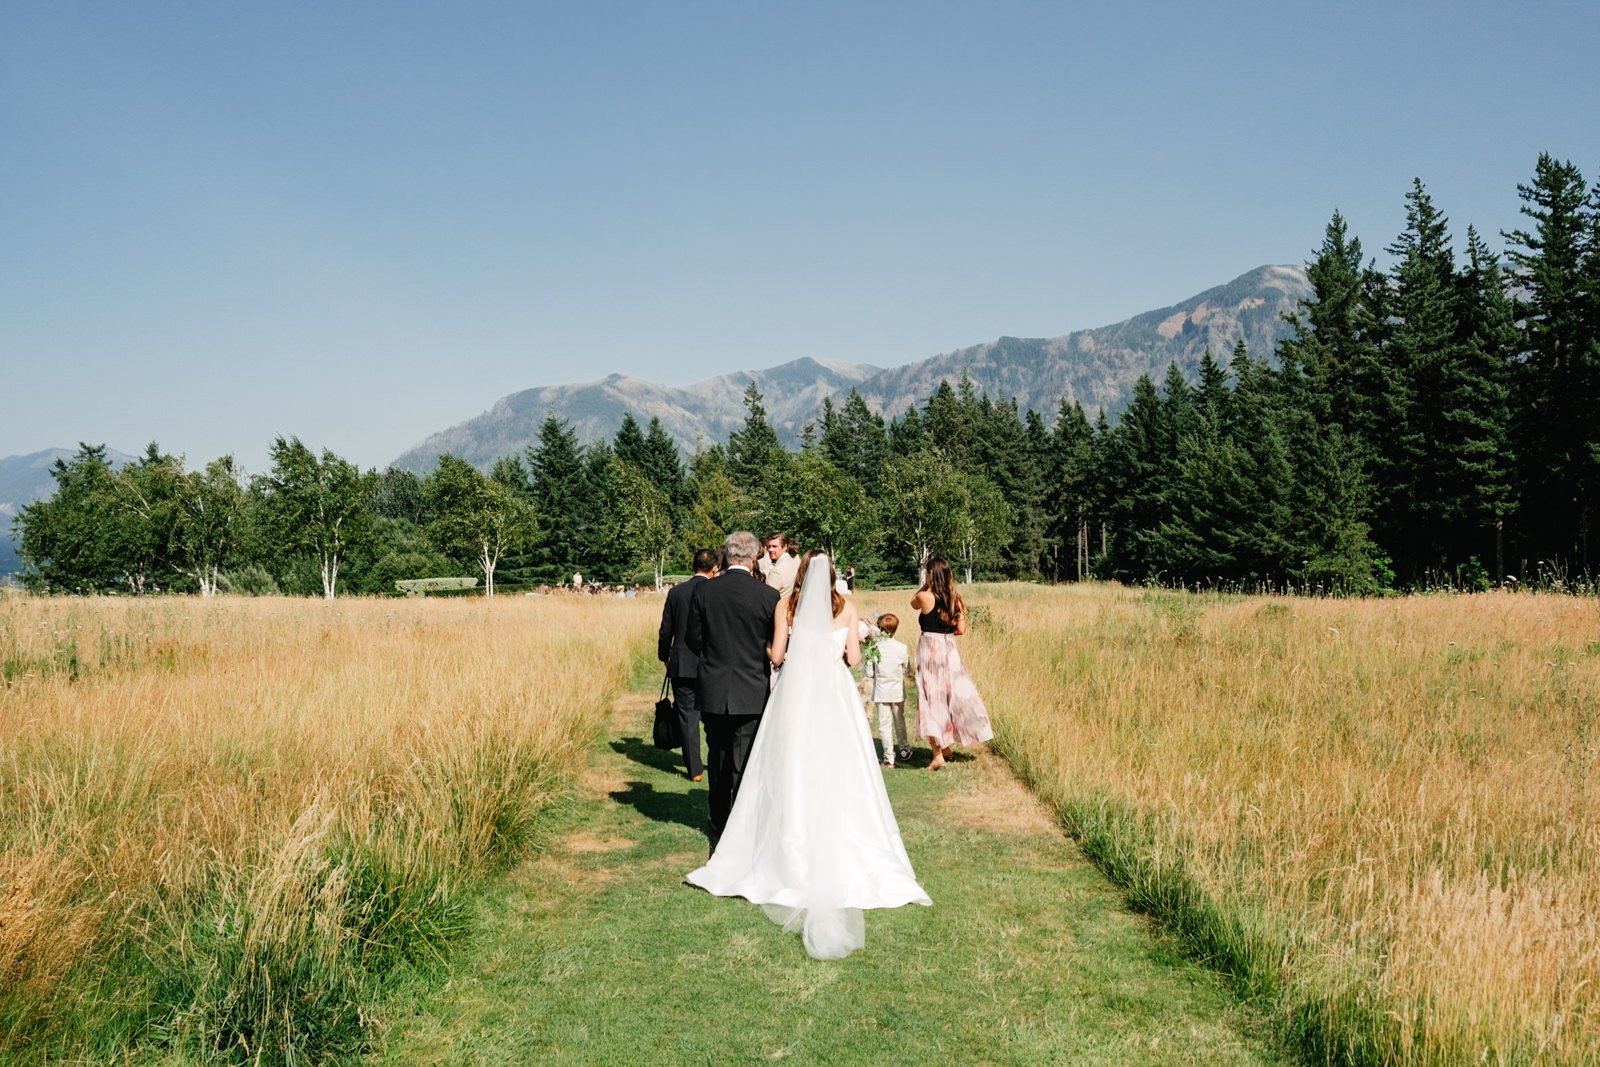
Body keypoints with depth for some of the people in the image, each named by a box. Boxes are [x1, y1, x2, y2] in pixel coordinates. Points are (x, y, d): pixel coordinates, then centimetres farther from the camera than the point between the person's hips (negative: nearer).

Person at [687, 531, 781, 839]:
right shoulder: (768, 596, -11)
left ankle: (719, 822, 27)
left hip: (712, 690, 2)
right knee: (744, 762, 5)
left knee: (717, 758, 17)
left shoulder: (703, 590, -6)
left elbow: (692, 638, 1)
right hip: (752, 692, -2)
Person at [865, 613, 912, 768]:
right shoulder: (902, 648, -9)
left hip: (881, 691, -2)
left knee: (884, 723, 3)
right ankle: (903, 748, 33)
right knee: (899, 720, 19)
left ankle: (889, 756, 1)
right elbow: (907, 669, 1)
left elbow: (869, 673, -8)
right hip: (898, 690, 2)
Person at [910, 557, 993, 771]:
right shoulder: (955, 599, 2)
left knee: (931, 697, 0)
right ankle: (945, 745, 29)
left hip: (929, 649, -5)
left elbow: (913, 603, 11)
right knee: (951, 693, 18)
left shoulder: (925, 597, -12)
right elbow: (961, 629, 3)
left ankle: (938, 754, -2)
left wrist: (925, 584, 11)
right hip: (949, 649, 5)